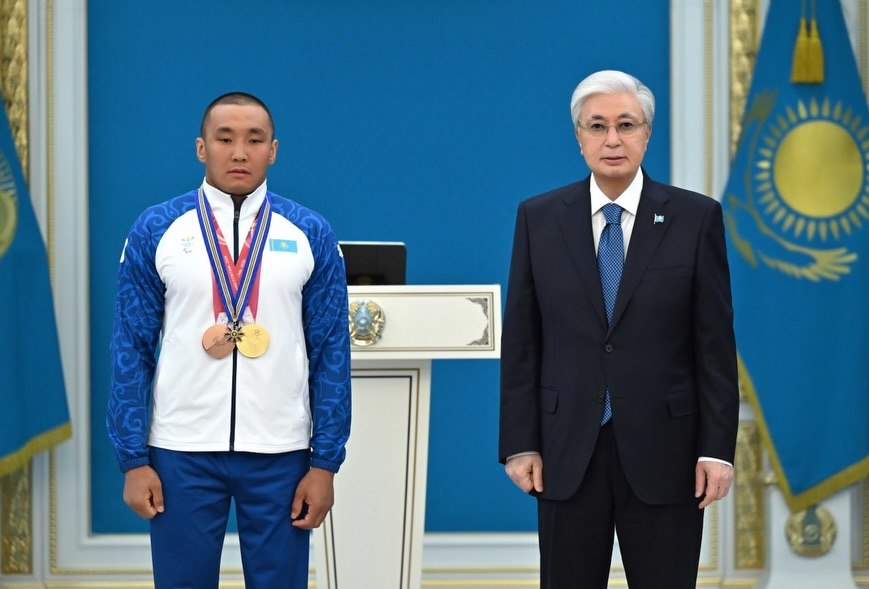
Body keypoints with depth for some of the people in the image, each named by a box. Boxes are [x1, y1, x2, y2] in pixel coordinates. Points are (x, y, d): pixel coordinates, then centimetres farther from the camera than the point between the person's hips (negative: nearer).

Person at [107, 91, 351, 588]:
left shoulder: (311, 235, 2)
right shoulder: (156, 230, 0)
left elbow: (332, 352, 2)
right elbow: (132, 348, 2)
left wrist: (325, 463, -2)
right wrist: (133, 459, -2)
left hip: (280, 454, 0)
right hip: (182, 452, 0)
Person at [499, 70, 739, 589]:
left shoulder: (696, 218, 0)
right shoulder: (539, 218, 4)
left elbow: (715, 344, -1)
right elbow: (521, 341, 5)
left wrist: (718, 448, -5)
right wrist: (520, 443, 0)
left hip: (661, 453, -1)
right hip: (568, 452, 1)